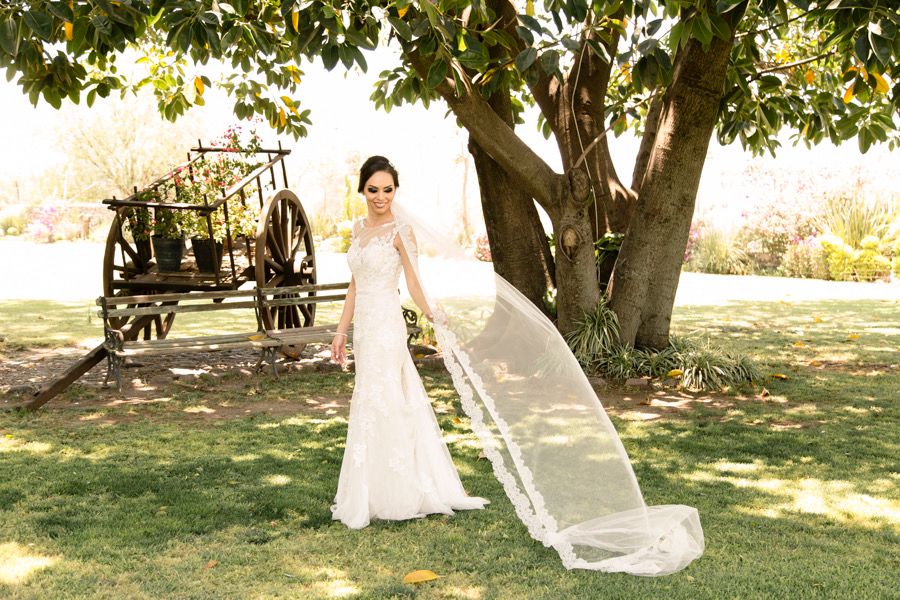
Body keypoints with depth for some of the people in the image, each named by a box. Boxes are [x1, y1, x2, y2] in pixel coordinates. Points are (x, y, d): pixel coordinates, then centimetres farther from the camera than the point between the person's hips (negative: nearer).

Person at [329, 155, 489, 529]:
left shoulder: (400, 231, -7)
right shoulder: (358, 228, 13)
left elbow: (413, 284, -13)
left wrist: (430, 314, -30)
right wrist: (341, 331, 16)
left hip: (386, 326, -7)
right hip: (364, 326, 7)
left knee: (375, 407, -3)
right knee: (396, 404, 12)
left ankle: (369, 501, 8)